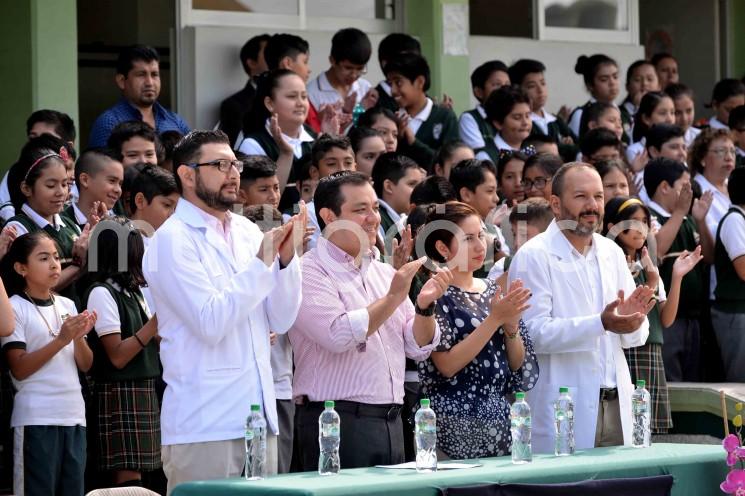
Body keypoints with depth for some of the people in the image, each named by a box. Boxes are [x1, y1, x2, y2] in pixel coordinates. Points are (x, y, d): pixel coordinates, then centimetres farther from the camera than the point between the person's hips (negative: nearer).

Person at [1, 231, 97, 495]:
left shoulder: (67, 305, 13)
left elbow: (85, 365, 11)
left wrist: (79, 338, -9)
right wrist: (61, 340, -18)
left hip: (74, 414, 6)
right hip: (36, 418, -6)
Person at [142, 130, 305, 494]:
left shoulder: (248, 232, 12)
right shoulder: (171, 239, -7)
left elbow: (281, 320, 9)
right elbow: (211, 323, -17)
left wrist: (286, 258, -5)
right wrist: (262, 261, -15)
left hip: (259, 418, 6)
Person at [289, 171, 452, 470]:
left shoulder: (384, 273, 15)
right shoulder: (309, 273, -7)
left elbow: (418, 348, 14)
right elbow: (339, 335, -20)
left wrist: (425, 306, -5)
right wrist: (394, 297, -15)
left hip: (391, 420, 7)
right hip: (337, 420, -7)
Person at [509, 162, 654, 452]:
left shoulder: (612, 253, 13)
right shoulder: (533, 256, -5)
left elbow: (634, 338, 13)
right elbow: (535, 332, -16)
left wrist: (632, 318, -10)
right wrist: (601, 323, -24)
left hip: (616, 404, 6)